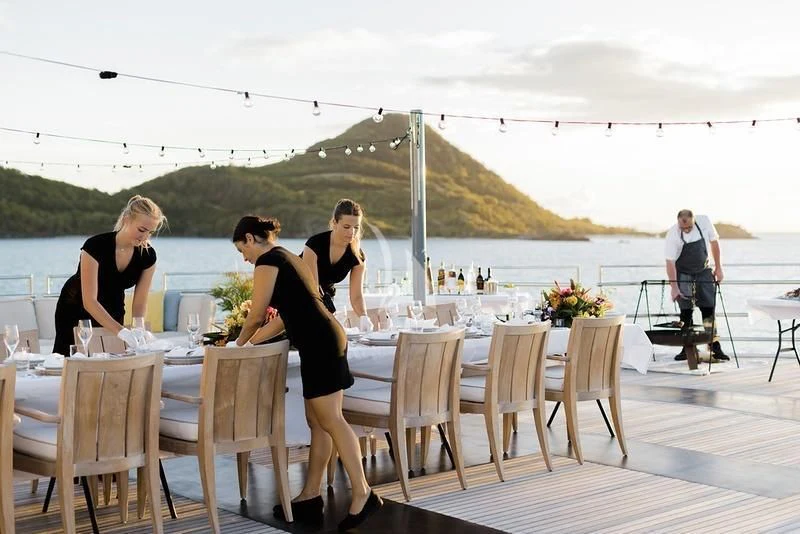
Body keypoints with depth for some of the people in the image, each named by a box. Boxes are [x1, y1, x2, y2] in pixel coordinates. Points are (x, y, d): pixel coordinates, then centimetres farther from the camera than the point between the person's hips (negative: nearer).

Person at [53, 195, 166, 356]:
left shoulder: (148, 256, -18)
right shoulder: (95, 246, -31)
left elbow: (140, 303, -11)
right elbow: (89, 301, -35)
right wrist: (121, 331, -46)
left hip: (112, 313, 3)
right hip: (77, 308, -3)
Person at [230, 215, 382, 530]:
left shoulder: (267, 261, -5)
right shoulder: (286, 257, 24)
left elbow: (256, 316, -2)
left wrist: (239, 344, 15)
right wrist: (254, 340, 36)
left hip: (319, 342, -10)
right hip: (324, 339, 10)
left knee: (330, 420, -10)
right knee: (317, 420, 10)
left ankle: (363, 494, -10)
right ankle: (311, 497, 14)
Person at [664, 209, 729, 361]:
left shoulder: (704, 222, -18)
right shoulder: (673, 235, -24)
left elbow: (714, 243, -2)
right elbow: (670, 262, -21)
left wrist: (718, 268, 0)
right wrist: (674, 287, -27)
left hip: (704, 271, 2)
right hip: (683, 274, -2)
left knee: (709, 309, -3)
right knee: (686, 311, -3)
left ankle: (715, 347, -1)